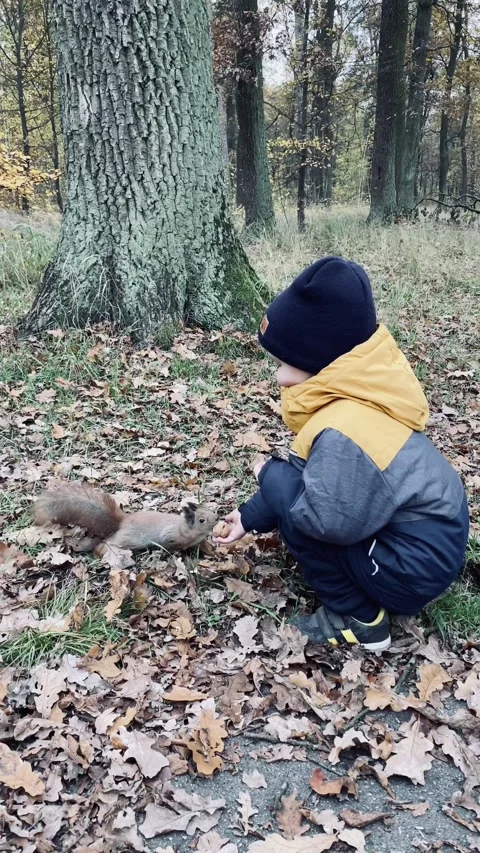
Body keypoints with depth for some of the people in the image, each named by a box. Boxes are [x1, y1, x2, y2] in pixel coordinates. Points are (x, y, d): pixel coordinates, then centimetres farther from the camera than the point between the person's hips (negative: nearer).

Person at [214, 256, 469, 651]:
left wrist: (270, 472, -13)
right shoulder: (349, 398, 2)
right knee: (294, 479, 15)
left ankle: (359, 618, -1)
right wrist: (250, 517, 17)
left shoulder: (342, 432, -30)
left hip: (415, 565, -9)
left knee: (281, 483, -13)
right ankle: (362, 605, 17)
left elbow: (329, 520, -30)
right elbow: (309, 476, 12)